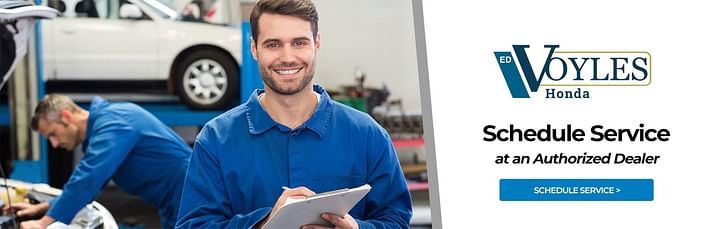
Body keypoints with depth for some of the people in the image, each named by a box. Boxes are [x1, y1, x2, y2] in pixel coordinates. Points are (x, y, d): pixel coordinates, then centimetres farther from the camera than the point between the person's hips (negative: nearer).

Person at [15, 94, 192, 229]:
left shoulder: (111, 125, -19)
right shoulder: (105, 123, 14)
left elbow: (87, 179, -27)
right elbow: (93, 181, 22)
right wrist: (42, 208, 17)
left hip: (186, 197, -10)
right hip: (174, 204, 10)